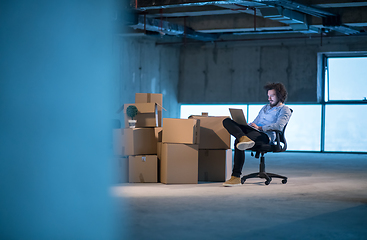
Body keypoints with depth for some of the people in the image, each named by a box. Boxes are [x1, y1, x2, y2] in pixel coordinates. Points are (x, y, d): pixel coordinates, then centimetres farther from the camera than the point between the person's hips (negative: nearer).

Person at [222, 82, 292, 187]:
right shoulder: (265, 107, 34)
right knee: (227, 121, -14)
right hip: (254, 131, 8)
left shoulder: (284, 110, 7)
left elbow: (279, 126, -11)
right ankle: (244, 139, -45)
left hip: (266, 135, -8)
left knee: (238, 143, -36)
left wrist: (259, 128, -14)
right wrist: (248, 124, 10)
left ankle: (236, 177, -37)